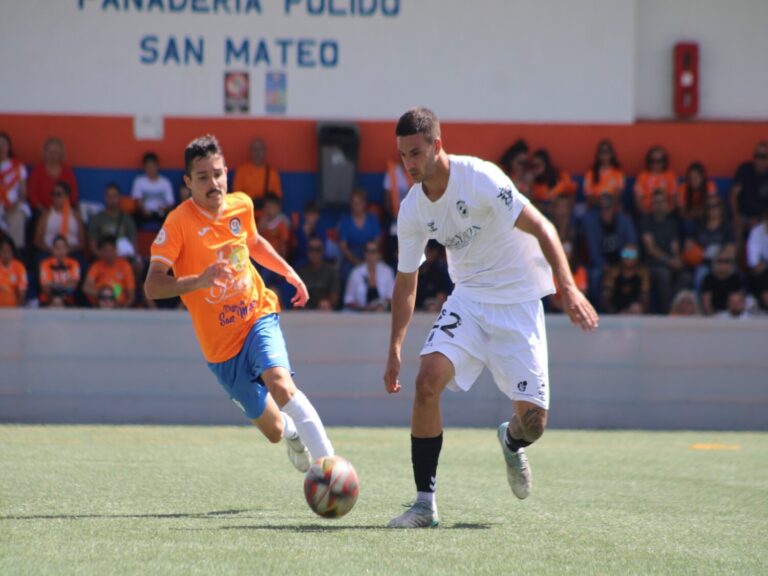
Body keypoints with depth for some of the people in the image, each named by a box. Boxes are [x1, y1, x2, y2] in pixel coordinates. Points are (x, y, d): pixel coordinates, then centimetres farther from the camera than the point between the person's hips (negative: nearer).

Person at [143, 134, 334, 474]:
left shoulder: (241, 206, -1)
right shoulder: (179, 223, -16)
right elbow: (152, 286, -23)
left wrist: (288, 272, 14)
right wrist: (199, 280, -37)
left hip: (259, 315, 2)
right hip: (221, 343, -2)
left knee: (280, 384, -31)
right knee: (274, 431, 4)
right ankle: (292, 430, 43)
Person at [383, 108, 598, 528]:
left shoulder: (480, 179, -20)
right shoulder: (412, 210, -2)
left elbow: (541, 227, -19)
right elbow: (406, 282, 10)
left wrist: (569, 289, -28)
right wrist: (394, 349, 4)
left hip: (518, 304, -4)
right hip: (467, 300, 4)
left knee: (532, 421, -10)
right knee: (428, 379, -22)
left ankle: (511, 442, 32)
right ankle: (425, 504, -14)